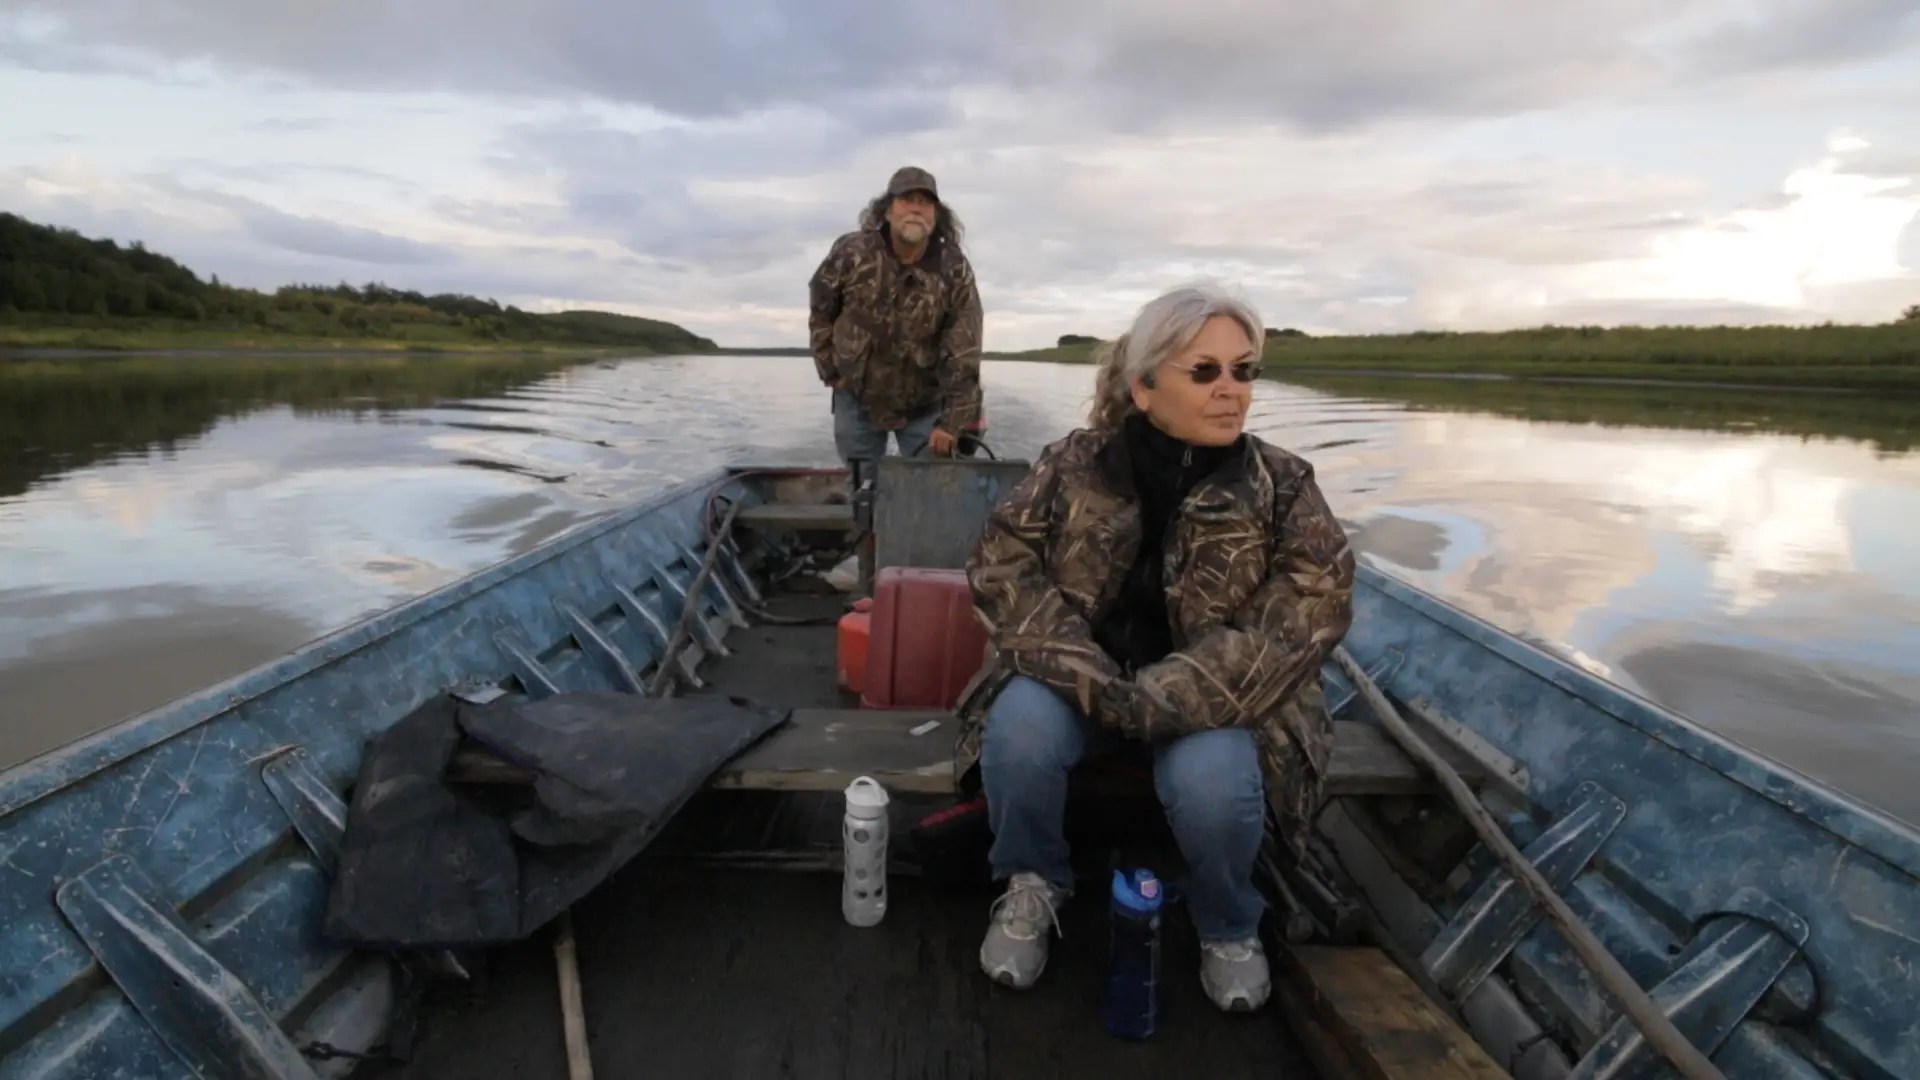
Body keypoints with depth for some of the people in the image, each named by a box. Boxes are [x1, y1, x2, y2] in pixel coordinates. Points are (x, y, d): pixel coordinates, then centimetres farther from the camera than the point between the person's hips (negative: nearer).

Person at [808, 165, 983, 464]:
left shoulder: (955, 270, -17)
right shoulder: (852, 251, -13)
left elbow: (963, 355, -18)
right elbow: (820, 310, 4)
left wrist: (952, 422, -21)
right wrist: (830, 370, 2)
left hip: (924, 403, -1)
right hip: (857, 396, 1)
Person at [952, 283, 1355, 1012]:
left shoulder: (1283, 489, -10)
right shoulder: (1074, 466, -7)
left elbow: (1299, 624, -18)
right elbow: (1000, 565, -10)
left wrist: (1162, 700, -30)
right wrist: (1089, 677, -24)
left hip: (1211, 703, 0)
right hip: (1083, 682, 1)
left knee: (1211, 780, -32)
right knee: (1020, 726, -30)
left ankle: (1229, 928, 4)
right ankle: (1033, 885, 2)